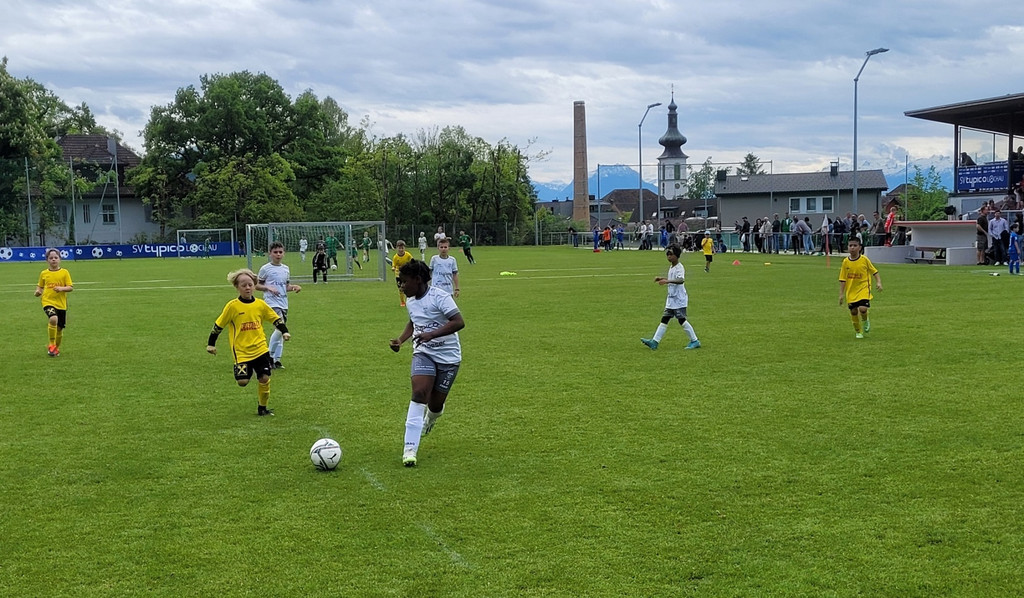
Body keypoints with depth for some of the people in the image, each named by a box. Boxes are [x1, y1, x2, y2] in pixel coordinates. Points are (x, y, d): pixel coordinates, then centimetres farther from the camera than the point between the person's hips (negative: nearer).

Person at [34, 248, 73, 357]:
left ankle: (57, 348, 35)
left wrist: (62, 288, -19)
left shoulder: (64, 272, 1)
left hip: (61, 304, 2)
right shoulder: (44, 273, 5)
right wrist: (38, 291, -5)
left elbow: (70, 287, -1)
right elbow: (40, 286, 17)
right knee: (53, 319, -30)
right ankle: (51, 344, -14)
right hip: (48, 302, -1)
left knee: (59, 328, 10)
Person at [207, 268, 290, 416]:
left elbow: (275, 318, 14)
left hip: (260, 349, 2)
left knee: (264, 378, -4)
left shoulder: (260, 304, 2)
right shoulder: (232, 306, -7)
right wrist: (211, 344, 5)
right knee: (242, 381, -11)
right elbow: (219, 325, 1)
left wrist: (284, 331, 1)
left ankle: (262, 408, 15)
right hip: (241, 351, -2)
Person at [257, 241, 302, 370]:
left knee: (281, 331, 6)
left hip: (284, 303, 6)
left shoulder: (286, 269, 14)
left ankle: (276, 359, 11)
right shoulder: (265, 268, -2)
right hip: (272, 303, -6)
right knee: (280, 328, -20)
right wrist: (268, 288, -15)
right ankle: (270, 355, -8)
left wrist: (294, 287, 2)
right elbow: (257, 285, 1)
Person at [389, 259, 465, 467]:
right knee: (419, 394, -18)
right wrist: (400, 340, 7)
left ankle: (430, 419, 46)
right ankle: (410, 449, -21)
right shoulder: (411, 303, 5)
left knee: (436, 404, 5)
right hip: (424, 354, 4)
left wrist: (431, 334, -35)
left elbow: (459, 322, -27)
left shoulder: (439, 297, -18)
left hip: (448, 356, -4)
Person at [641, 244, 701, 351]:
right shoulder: (671, 268, 13)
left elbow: (681, 280, -35)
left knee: (682, 320, -5)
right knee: (664, 319, 5)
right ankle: (654, 342, 3)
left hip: (679, 300, -9)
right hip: (671, 300, 9)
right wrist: (662, 278, 20)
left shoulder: (679, 268, -16)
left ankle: (695, 341, 6)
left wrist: (667, 281, -45)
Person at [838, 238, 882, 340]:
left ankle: (865, 321, 14)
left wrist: (878, 282, -12)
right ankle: (858, 331, 27)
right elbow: (842, 279, 2)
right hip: (851, 291, 3)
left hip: (863, 289, -2)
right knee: (853, 312, 5)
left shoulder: (864, 259, -7)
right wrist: (841, 294, -1)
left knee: (862, 309, -20)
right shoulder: (846, 261, -2)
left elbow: (874, 271, 3)